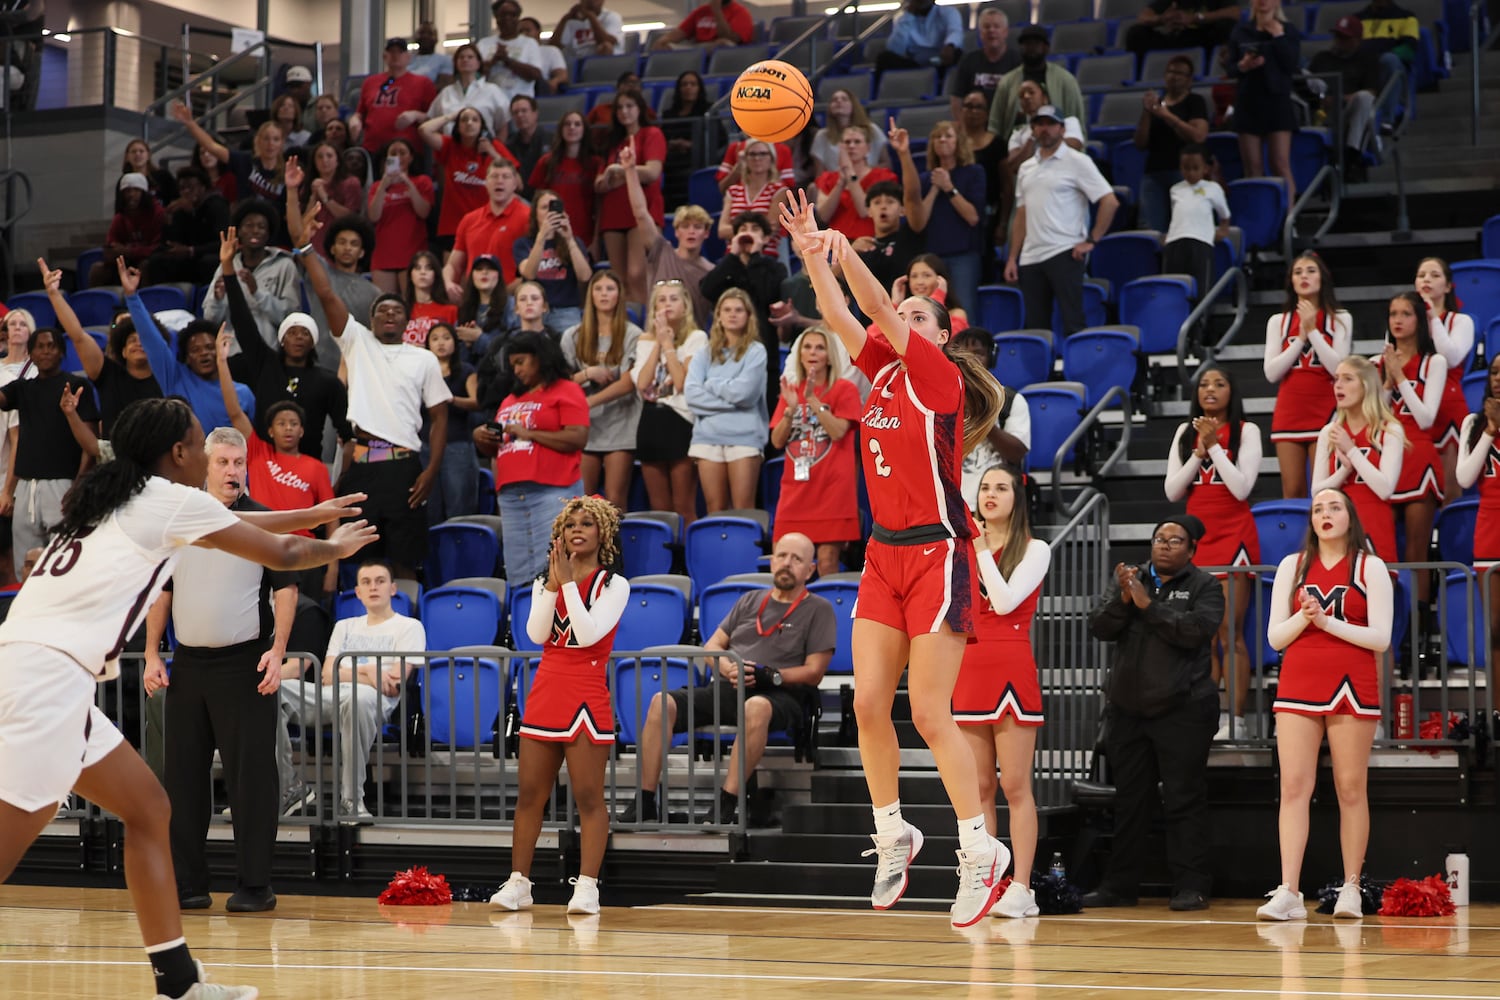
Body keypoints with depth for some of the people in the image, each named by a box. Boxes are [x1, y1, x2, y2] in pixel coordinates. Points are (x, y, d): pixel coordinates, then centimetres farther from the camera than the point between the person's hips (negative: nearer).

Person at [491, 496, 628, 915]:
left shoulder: (614, 585, -1)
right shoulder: (544, 582, 13)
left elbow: (588, 633, -15)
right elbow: (537, 634, -1)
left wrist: (569, 583, -14)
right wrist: (554, 585, -10)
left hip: (587, 697, -5)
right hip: (545, 692, 5)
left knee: (588, 796, -6)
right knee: (530, 794, 6)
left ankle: (587, 885, -6)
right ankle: (518, 882, 11)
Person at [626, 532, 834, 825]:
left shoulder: (819, 610, 8)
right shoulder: (750, 601, 23)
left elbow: (813, 672, -1)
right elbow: (712, 647, 21)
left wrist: (768, 675, -14)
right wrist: (729, 669, -2)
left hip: (781, 695, -5)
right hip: (727, 689, 5)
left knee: (757, 707, -42)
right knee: (662, 701, -19)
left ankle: (725, 807, -43)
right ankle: (644, 804, -22)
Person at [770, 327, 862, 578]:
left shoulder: (844, 389, 1)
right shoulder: (790, 390, 14)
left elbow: (838, 431, -13)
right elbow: (777, 441, 6)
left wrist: (812, 399, -18)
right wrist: (791, 409, -10)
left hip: (831, 489, -4)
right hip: (795, 491, 4)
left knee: (828, 561, -7)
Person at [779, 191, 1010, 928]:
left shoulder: (942, 378, -9)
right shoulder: (885, 373, 10)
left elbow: (885, 314, -18)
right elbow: (841, 317, 4)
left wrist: (840, 248, -21)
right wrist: (811, 252, -7)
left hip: (937, 555, -7)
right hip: (885, 554, 7)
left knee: (930, 715, -9)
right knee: (868, 705, 2)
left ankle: (980, 851, 0)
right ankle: (892, 835, 16)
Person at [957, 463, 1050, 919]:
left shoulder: (1034, 550, 1)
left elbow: (1005, 600, -12)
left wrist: (982, 549, -9)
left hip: (1011, 670, -4)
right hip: (969, 669, 4)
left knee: (1015, 786, -6)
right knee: (979, 787, 4)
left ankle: (1021, 889, -6)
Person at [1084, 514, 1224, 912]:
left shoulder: (1204, 587, 0)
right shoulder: (1128, 579, 11)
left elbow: (1197, 630, -16)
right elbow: (1099, 626, 1)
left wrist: (1148, 604, -16)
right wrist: (1123, 599, -16)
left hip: (1182, 711, -4)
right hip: (1127, 709, 4)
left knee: (1184, 800, -5)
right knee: (1129, 801, 9)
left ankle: (1191, 886, -3)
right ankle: (1120, 885, 14)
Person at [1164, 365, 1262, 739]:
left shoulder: (1246, 431, -2)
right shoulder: (1186, 432, 11)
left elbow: (1241, 487, -13)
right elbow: (1172, 491, 4)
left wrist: (1214, 446, -13)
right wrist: (1199, 452, -6)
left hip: (1234, 536, -5)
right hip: (1197, 536, 5)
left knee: (1229, 631, -10)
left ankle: (1236, 719, -9)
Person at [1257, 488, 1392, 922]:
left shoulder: (1370, 568, 3)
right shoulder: (1292, 566, 11)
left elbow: (1380, 638, -4)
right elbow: (1275, 636, 9)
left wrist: (1327, 622, -13)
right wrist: (1304, 618, -10)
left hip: (1352, 687, -2)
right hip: (1298, 687, 2)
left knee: (1351, 789, 0)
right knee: (1294, 786, -8)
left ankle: (1350, 889, 5)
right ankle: (1288, 893, -13)